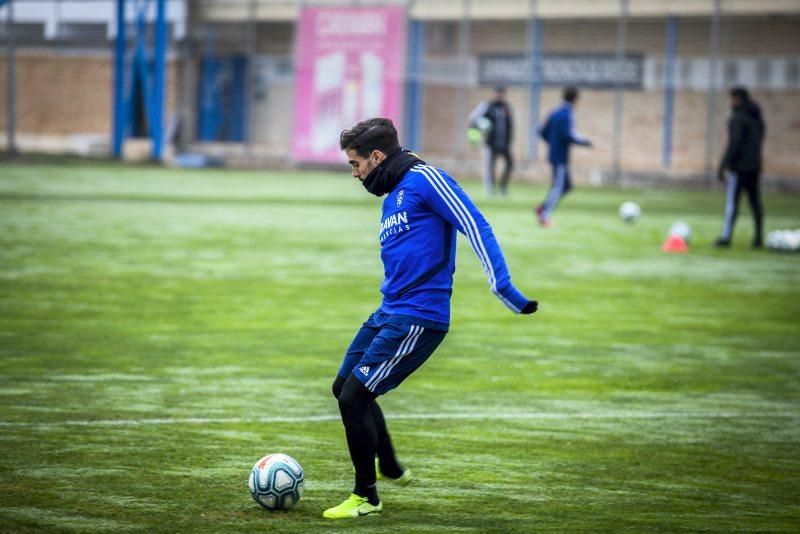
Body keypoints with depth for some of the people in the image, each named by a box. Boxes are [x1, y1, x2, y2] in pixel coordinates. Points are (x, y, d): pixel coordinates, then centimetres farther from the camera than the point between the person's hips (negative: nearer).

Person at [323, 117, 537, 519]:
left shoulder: (423, 180, -11)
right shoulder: (391, 198, 18)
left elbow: (475, 227, -18)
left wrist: (503, 288, -25)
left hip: (417, 318, -10)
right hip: (389, 312, 10)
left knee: (354, 397, -10)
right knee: (345, 386, 20)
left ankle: (366, 497, 4)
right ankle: (389, 467, 38)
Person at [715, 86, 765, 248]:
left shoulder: (738, 119, -13)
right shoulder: (757, 118, 12)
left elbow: (735, 143, -18)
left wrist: (725, 165, -16)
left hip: (739, 167, -8)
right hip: (755, 166, 8)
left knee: (732, 201, -6)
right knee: (755, 201, 9)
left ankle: (726, 237, -7)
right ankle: (759, 237, 10)